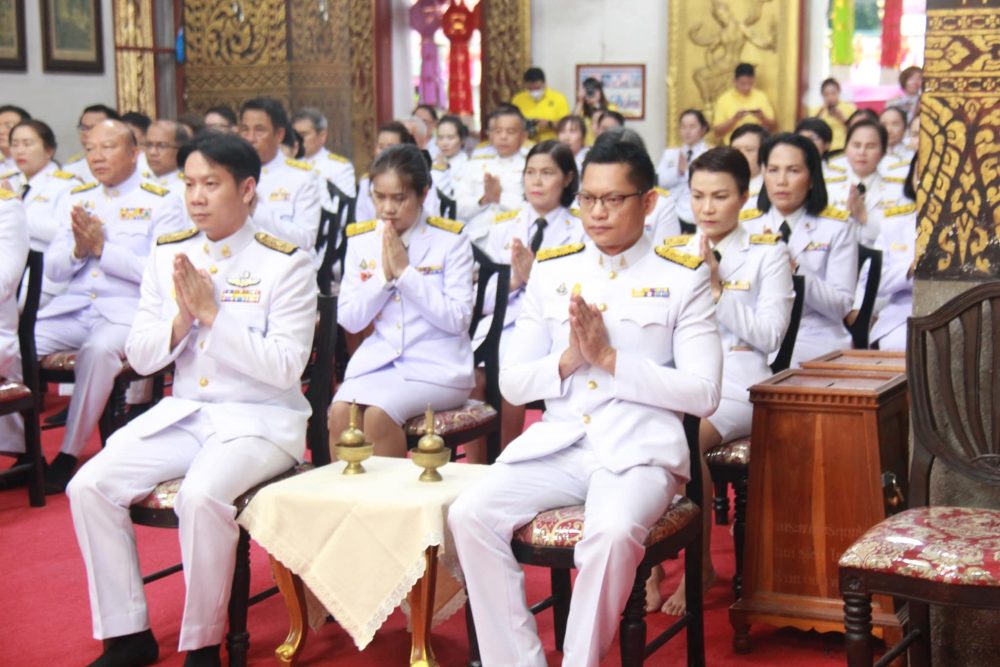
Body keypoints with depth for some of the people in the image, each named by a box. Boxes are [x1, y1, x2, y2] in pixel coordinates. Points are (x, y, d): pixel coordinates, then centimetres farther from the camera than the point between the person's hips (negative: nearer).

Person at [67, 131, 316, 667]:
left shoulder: (285, 263, -7)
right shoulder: (167, 255, 7)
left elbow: (284, 367, -16)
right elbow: (140, 356, 7)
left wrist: (212, 314, -19)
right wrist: (181, 321, -12)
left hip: (260, 419, -5)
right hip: (181, 413, 5)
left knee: (201, 496, -33)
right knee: (89, 485, -15)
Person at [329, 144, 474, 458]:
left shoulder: (451, 240, -3)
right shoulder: (361, 240, 8)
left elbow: (457, 319, -10)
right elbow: (349, 320, 5)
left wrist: (405, 272, -13)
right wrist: (383, 276, -9)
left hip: (437, 366, -3)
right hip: (377, 360, 4)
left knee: (378, 414, -29)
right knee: (340, 411, -25)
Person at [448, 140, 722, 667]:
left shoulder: (683, 278, 4)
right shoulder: (550, 271, 14)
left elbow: (703, 393, -5)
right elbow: (511, 384, 12)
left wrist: (609, 359, -12)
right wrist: (569, 359, -7)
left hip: (639, 450, -4)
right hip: (555, 445, 4)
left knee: (613, 531, -35)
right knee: (470, 515, -22)